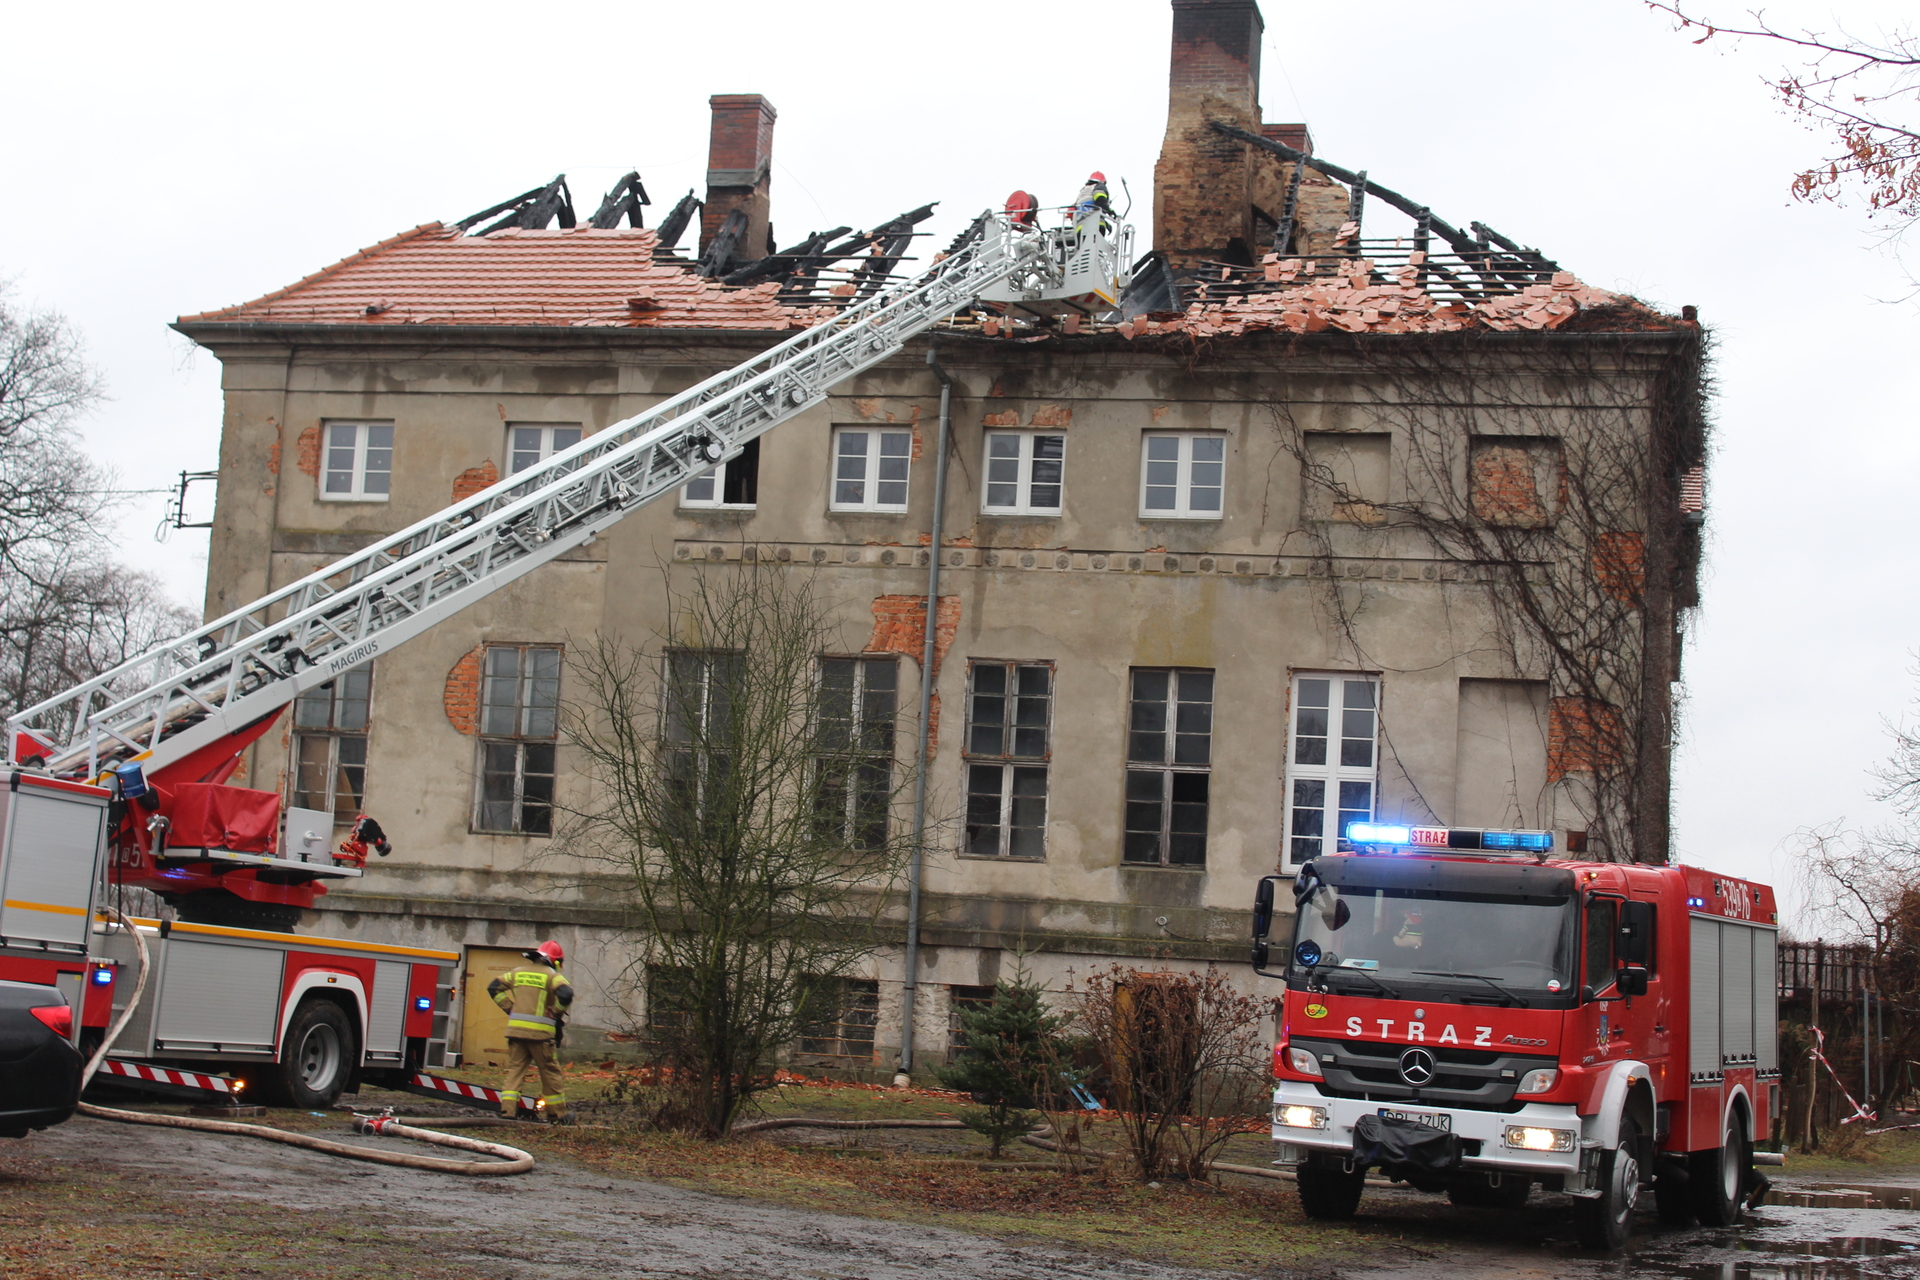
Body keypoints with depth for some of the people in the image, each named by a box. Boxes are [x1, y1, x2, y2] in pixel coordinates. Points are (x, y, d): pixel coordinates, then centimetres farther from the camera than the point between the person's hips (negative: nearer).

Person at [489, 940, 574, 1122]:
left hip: (516, 1028, 4)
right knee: (550, 1073, 6)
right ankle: (557, 1114, 11)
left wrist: (510, 1008, 11)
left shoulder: (519, 972, 14)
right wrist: (557, 1013, -4)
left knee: (515, 1070, 8)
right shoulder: (552, 975, -3)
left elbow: (494, 987, 15)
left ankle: (508, 1109, -4)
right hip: (540, 1032, -4)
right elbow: (566, 994, -20)